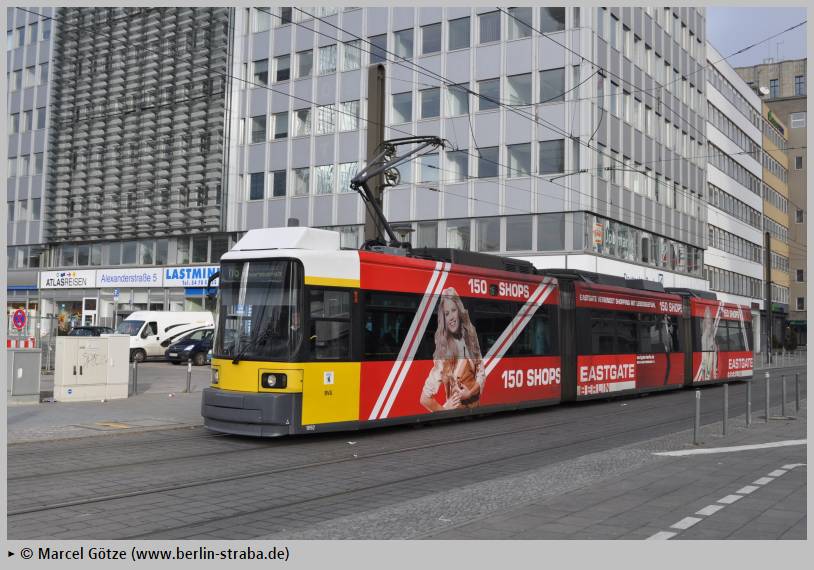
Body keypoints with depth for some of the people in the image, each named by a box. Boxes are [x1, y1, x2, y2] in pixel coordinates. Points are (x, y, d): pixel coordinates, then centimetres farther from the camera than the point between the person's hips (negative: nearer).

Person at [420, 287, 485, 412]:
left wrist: (471, 393, -11)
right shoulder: (442, 349, -17)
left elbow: (481, 374, 3)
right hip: (456, 409, -4)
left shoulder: (470, 337, -2)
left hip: (474, 404, 4)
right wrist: (445, 410, -14)